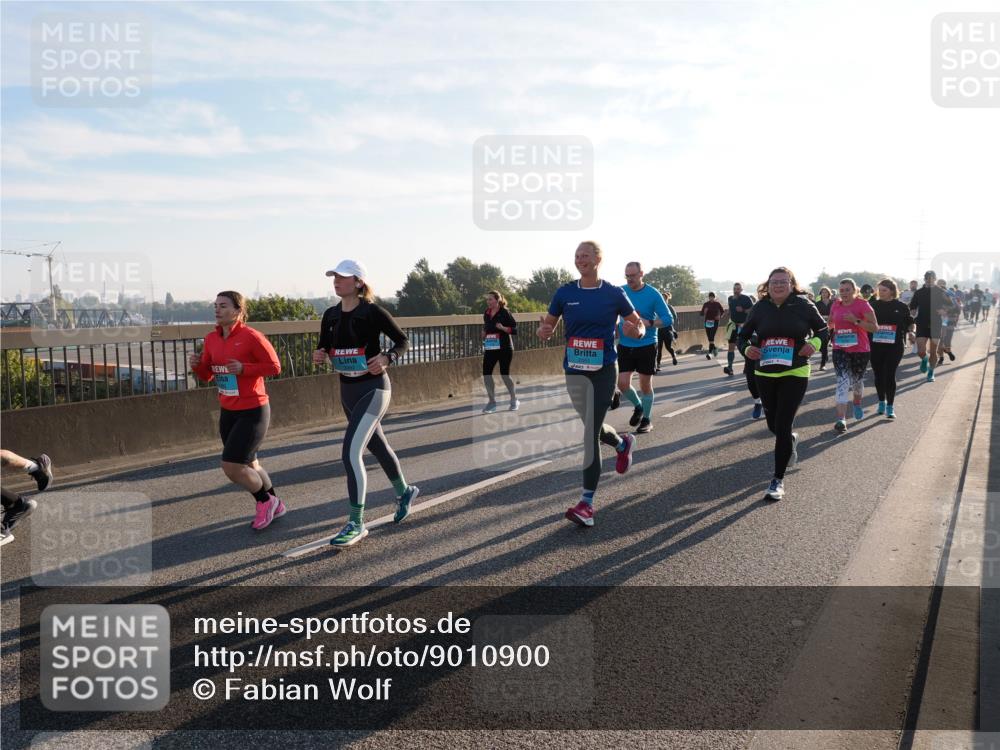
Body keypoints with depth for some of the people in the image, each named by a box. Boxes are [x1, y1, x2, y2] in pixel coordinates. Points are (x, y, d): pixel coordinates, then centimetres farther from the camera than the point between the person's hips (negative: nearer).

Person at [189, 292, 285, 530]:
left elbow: (275, 366, -12)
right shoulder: (211, 338, 5)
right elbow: (207, 375, 12)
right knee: (248, 465, 17)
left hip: (253, 412, -7)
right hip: (227, 412, 7)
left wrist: (243, 368, -23)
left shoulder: (251, 336, -15)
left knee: (231, 466, -11)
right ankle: (274, 506, 37)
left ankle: (265, 501, 16)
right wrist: (196, 365, -9)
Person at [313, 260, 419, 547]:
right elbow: (324, 348, 14)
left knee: (350, 453, -16)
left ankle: (356, 524, -6)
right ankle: (404, 491, 45)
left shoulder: (373, 312, -13)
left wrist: (386, 358, -23)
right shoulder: (331, 315, 4)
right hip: (347, 389, 7)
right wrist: (319, 355, -8)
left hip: (373, 388, -7)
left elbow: (403, 341, -5)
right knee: (377, 446, 21)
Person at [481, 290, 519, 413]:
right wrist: (484, 334, 4)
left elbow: (515, 329, -10)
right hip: (490, 349, 5)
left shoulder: (505, 312, -9)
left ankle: (514, 400, 22)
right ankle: (492, 402, 10)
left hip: (504, 348, -5)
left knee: (504, 374, 1)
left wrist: (503, 328, -25)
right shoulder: (486, 313, 8)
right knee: (486, 374, -3)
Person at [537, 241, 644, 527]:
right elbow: (547, 325, 9)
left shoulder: (614, 294, -2)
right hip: (574, 371, 4)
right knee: (591, 427, 17)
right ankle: (622, 444, 52)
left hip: (604, 370, -3)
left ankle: (587, 503, -5)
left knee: (591, 432, -9)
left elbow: (639, 326, 5)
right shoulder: (565, 293, 3)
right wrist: (543, 332, -15)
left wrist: (635, 331, -20)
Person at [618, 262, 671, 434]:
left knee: (645, 385, 5)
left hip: (646, 346, -3)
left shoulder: (653, 295, -9)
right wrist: (615, 329, -3)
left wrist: (648, 323, -24)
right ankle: (638, 406, 26)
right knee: (622, 383, -3)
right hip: (625, 346, 3)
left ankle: (646, 420, 22)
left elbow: (668, 320, -9)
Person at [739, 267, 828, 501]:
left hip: (795, 374, -3)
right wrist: (746, 349, -13)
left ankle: (778, 479, 4)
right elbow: (744, 335, 8)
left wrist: (815, 343, -12)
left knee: (783, 426, -9)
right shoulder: (760, 308, -2)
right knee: (773, 425, 17)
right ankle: (791, 440, 54)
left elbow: (822, 328, 8)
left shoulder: (803, 305, -6)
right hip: (765, 374, 3)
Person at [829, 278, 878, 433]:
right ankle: (841, 419, -19)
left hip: (860, 349, -1)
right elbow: (831, 322, 22)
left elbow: (874, 327, -13)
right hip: (840, 349, 1)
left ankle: (857, 404, 48)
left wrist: (856, 321, -24)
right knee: (842, 381, -13)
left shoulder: (863, 305, -9)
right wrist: (831, 330, 1)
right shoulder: (835, 305, 3)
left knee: (857, 379, 17)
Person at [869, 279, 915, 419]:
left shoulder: (901, 307, 2)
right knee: (878, 375, 9)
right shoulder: (874, 305, 4)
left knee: (890, 375, -7)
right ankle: (881, 402, 28)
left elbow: (910, 322, 12)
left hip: (894, 346, -2)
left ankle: (890, 407, 0)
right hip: (876, 346, 2)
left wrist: (910, 331, -7)